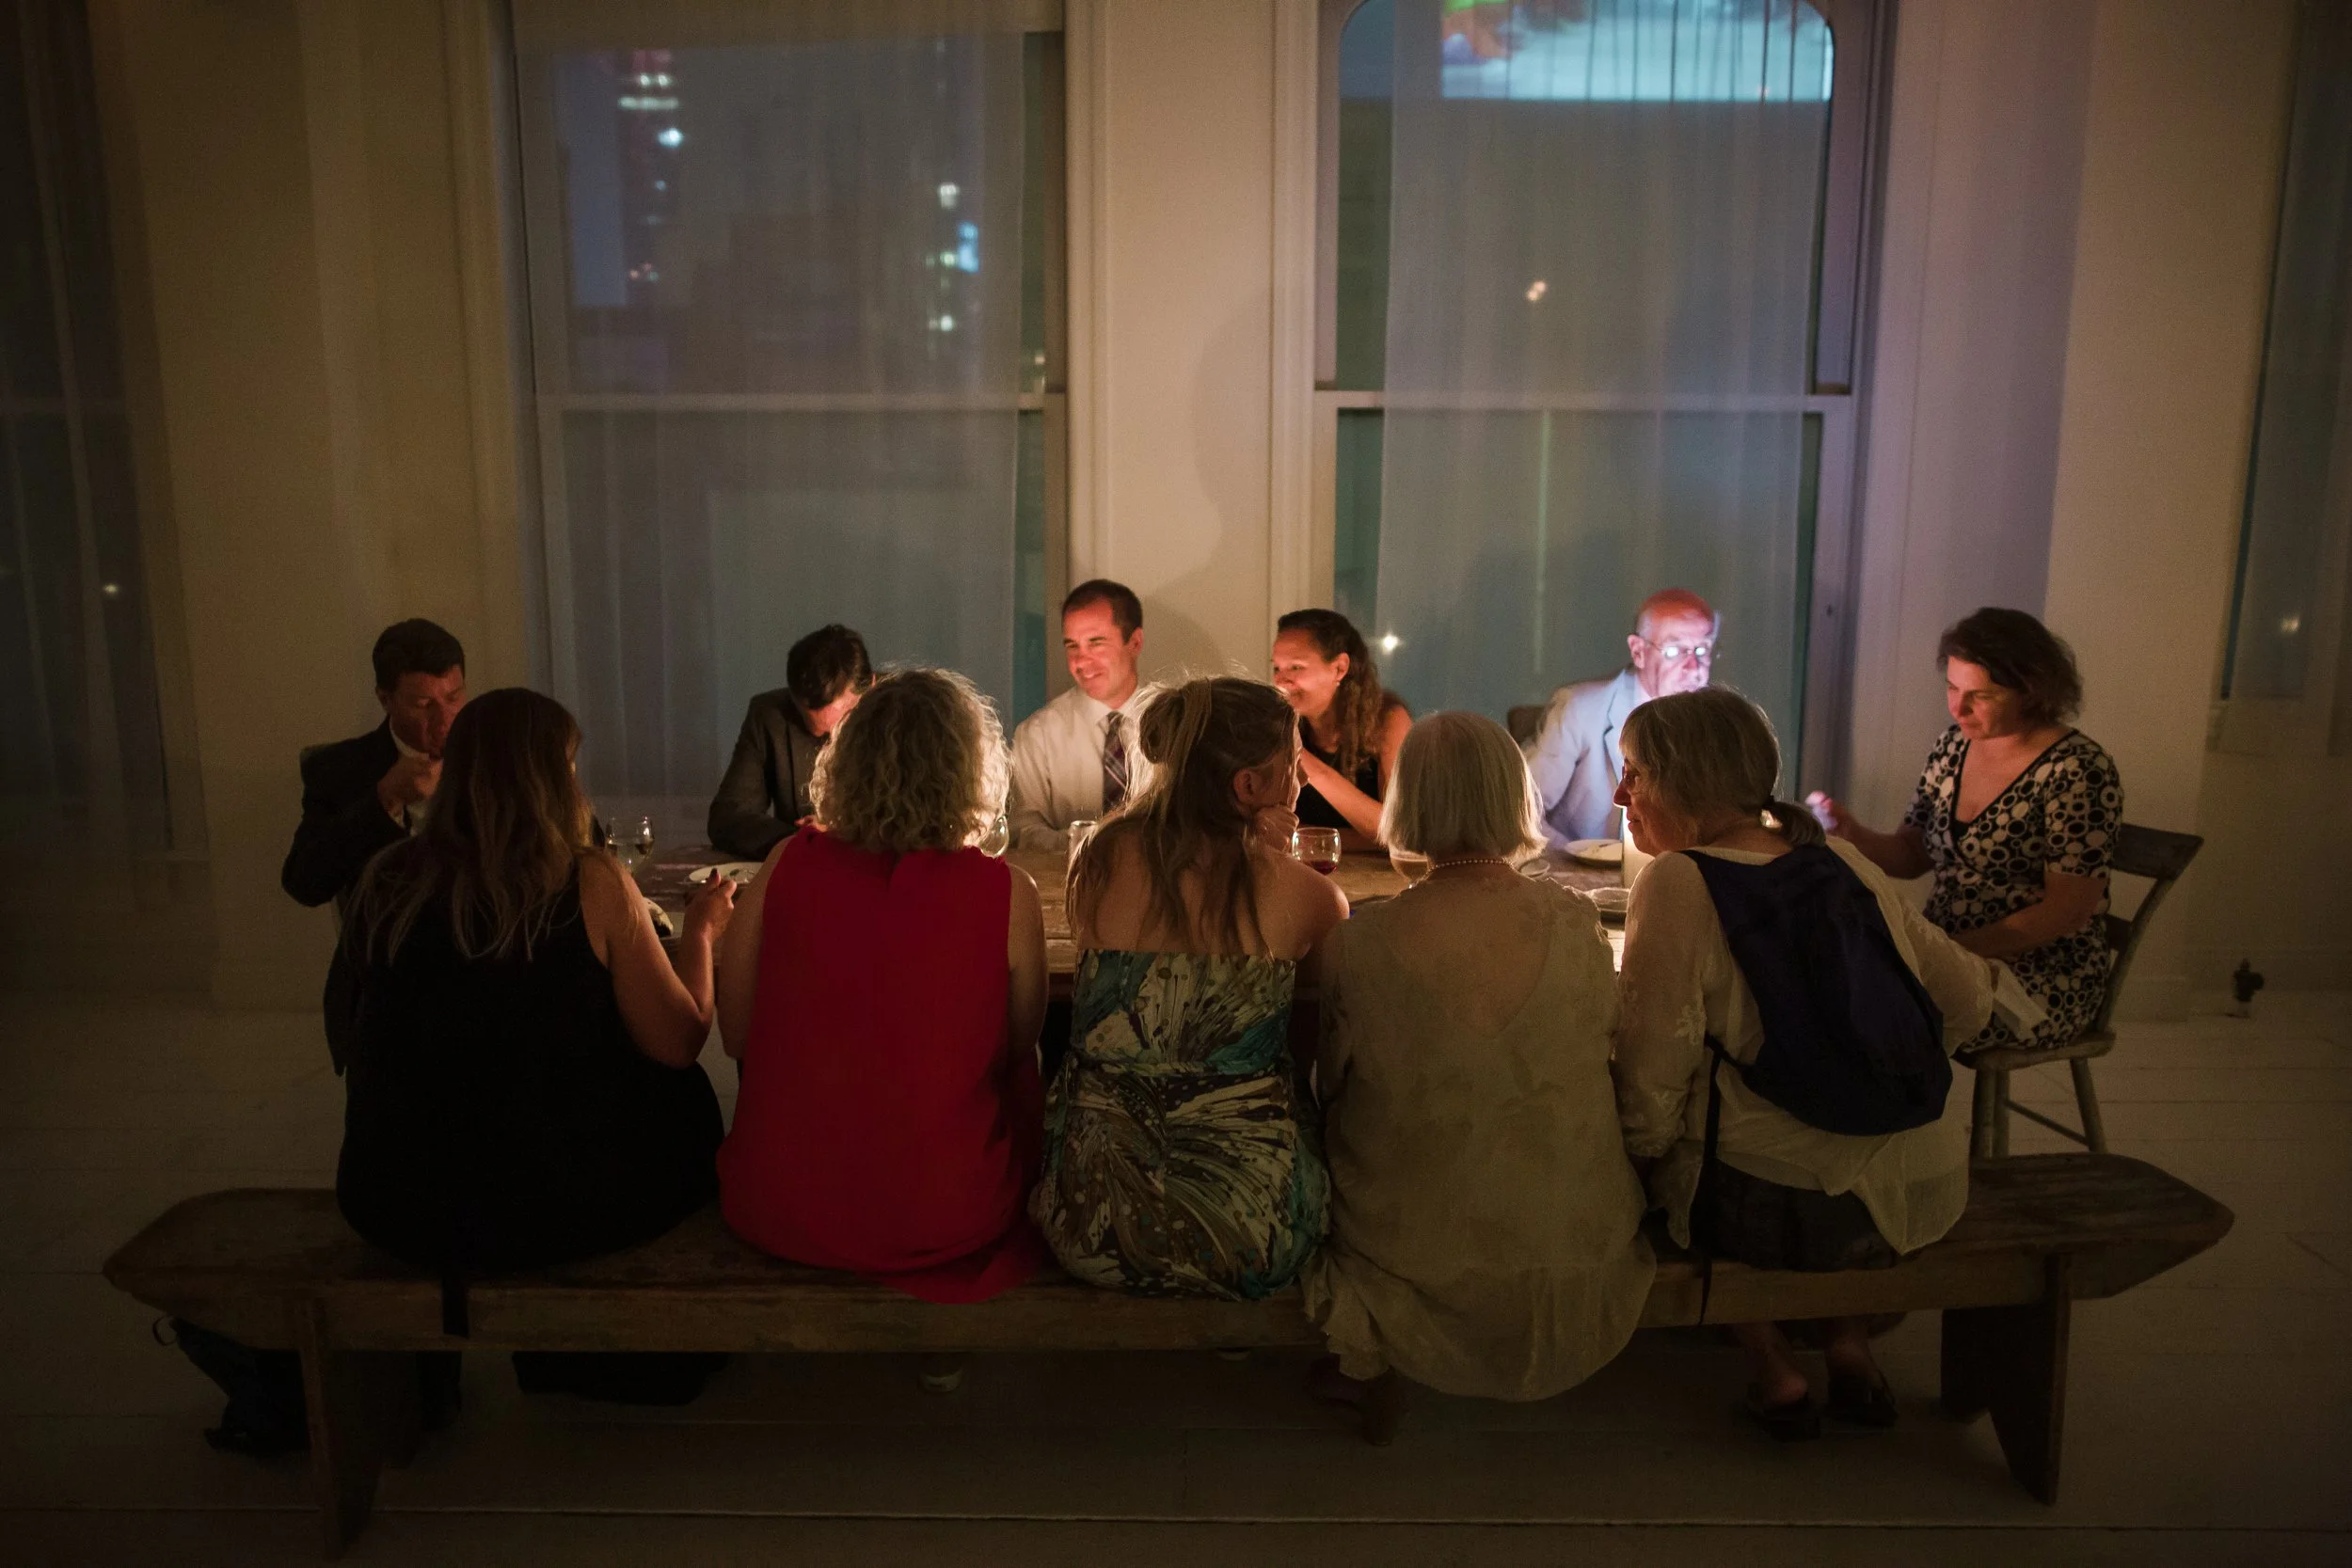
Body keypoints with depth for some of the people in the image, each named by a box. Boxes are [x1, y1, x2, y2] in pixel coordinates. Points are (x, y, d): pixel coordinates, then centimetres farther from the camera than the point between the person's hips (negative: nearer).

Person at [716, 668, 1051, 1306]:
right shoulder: (1006, 894, -14)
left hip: (779, 1209, 3)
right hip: (942, 1220, -2)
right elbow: (1014, 1052, 0)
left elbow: (736, 1036, 0)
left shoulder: (788, 865, -9)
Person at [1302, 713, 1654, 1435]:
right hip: (1577, 1254, 2)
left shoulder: (1357, 947, -21)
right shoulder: (1576, 924, -14)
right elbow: (1605, 1043, 5)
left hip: (1417, 1259, -2)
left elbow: (1324, 1082, -5)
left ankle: (1365, 1364, 36)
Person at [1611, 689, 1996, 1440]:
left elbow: (1650, 1099, -15)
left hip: (1774, 1209, -6)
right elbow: (1966, 1001, 14)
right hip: (1920, 1194, 6)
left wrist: (1636, 1153, 4)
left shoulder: (1677, 885, -12)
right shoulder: (1843, 861, 7)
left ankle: (1771, 1366, 17)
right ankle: (1851, 1345, 28)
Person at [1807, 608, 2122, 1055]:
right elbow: (1911, 854, 10)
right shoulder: (1955, 745, 6)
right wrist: (1850, 832, -10)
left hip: (2043, 978, -6)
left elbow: (2068, 911, -16)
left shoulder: (2077, 770, -14)